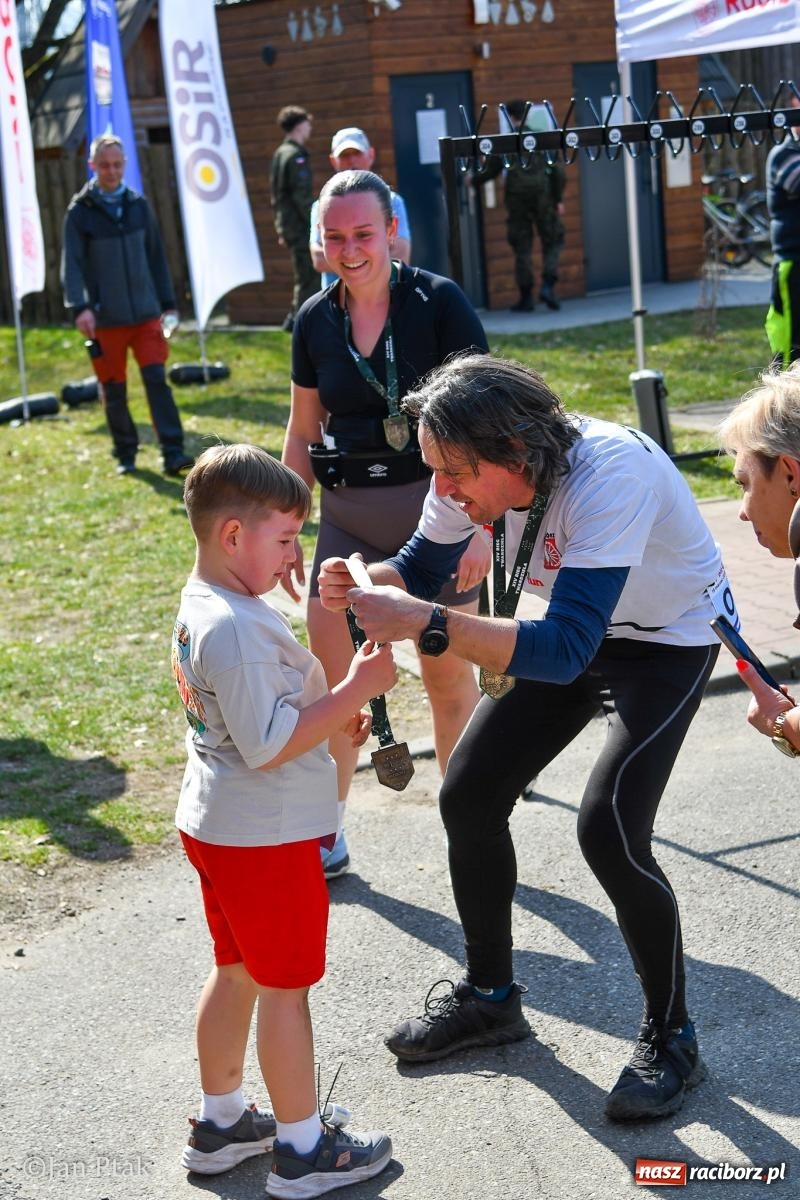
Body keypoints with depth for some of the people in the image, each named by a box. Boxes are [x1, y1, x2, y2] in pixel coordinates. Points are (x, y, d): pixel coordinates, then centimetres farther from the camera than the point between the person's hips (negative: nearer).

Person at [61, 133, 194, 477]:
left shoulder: (139, 205, 7)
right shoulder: (80, 211, -3)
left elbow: (156, 257, 12)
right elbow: (71, 264, -8)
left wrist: (167, 303, 12)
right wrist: (79, 307, -21)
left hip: (145, 312, 2)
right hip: (105, 318, -2)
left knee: (157, 379, -7)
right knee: (114, 390, 6)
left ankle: (172, 453, -8)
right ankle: (125, 454, 19)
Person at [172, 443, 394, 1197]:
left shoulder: (201, 608, 5)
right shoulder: (236, 629, -27)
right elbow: (268, 746, -28)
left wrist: (331, 716, 7)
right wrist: (356, 688, -25)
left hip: (216, 823, 10)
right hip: (265, 836, -10)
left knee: (235, 973, 21)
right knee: (286, 987, 4)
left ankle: (220, 1122, 36)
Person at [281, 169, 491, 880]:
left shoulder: (438, 302, -9)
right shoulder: (316, 321, 5)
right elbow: (303, 432, 14)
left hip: (434, 503, -4)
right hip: (347, 516, 4)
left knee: (449, 673, 5)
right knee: (330, 675, 4)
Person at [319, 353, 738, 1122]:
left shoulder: (610, 475, -39)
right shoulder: (477, 472, -18)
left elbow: (565, 651, -44)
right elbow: (420, 568, -1)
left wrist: (425, 624, -51)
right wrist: (361, 584, -23)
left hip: (668, 640, -7)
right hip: (573, 631, 7)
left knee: (609, 828, -21)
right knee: (467, 798, 2)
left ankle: (670, 1039, 2)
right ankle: (490, 998, 24)